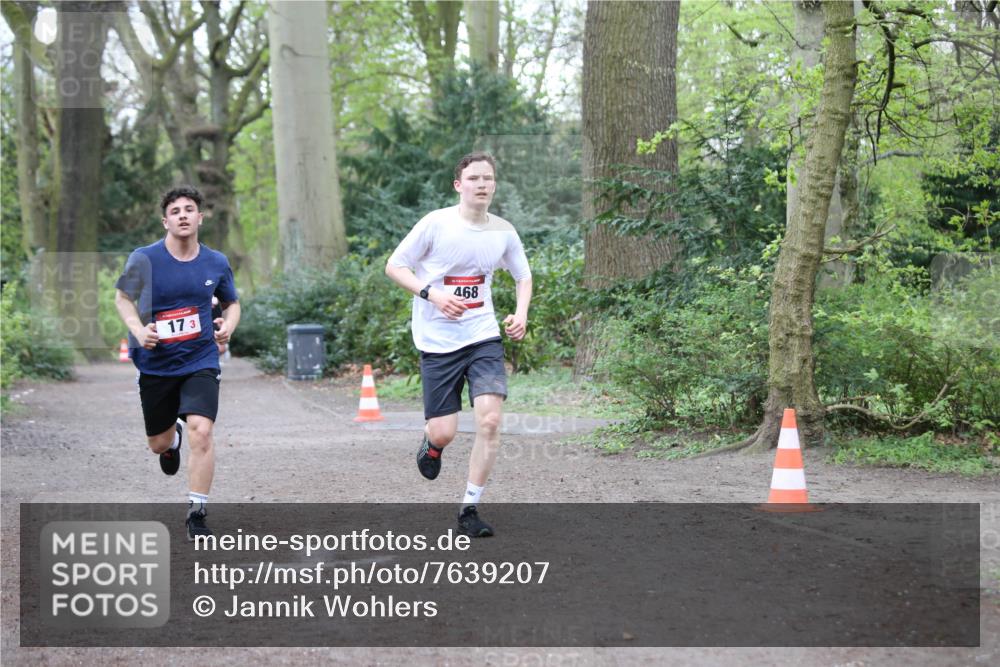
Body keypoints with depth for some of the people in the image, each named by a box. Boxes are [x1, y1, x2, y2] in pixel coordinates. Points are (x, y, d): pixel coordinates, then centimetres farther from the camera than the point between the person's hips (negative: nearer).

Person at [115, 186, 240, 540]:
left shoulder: (216, 263, -2)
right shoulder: (144, 259, -9)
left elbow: (232, 303, 15)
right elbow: (122, 297, 5)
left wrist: (227, 326, -7)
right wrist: (138, 330, -14)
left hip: (201, 362, 0)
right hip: (156, 364, 0)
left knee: (200, 430, -21)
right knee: (159, 443, 13)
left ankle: (196, 515, -10)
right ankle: (173, 439, 54)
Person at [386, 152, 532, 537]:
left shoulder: (504, 232, 4)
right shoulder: (436, 223, -8)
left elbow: (523, 276, 21)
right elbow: (394, 266, -2)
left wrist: (521, 314, 2)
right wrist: (432, 294, -17)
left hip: (483, 338, 3)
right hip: (437, 342, -3)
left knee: (490, 421, -14)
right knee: (443, 434, -4)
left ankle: (469, 509, 0)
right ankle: (432, 444, 36)